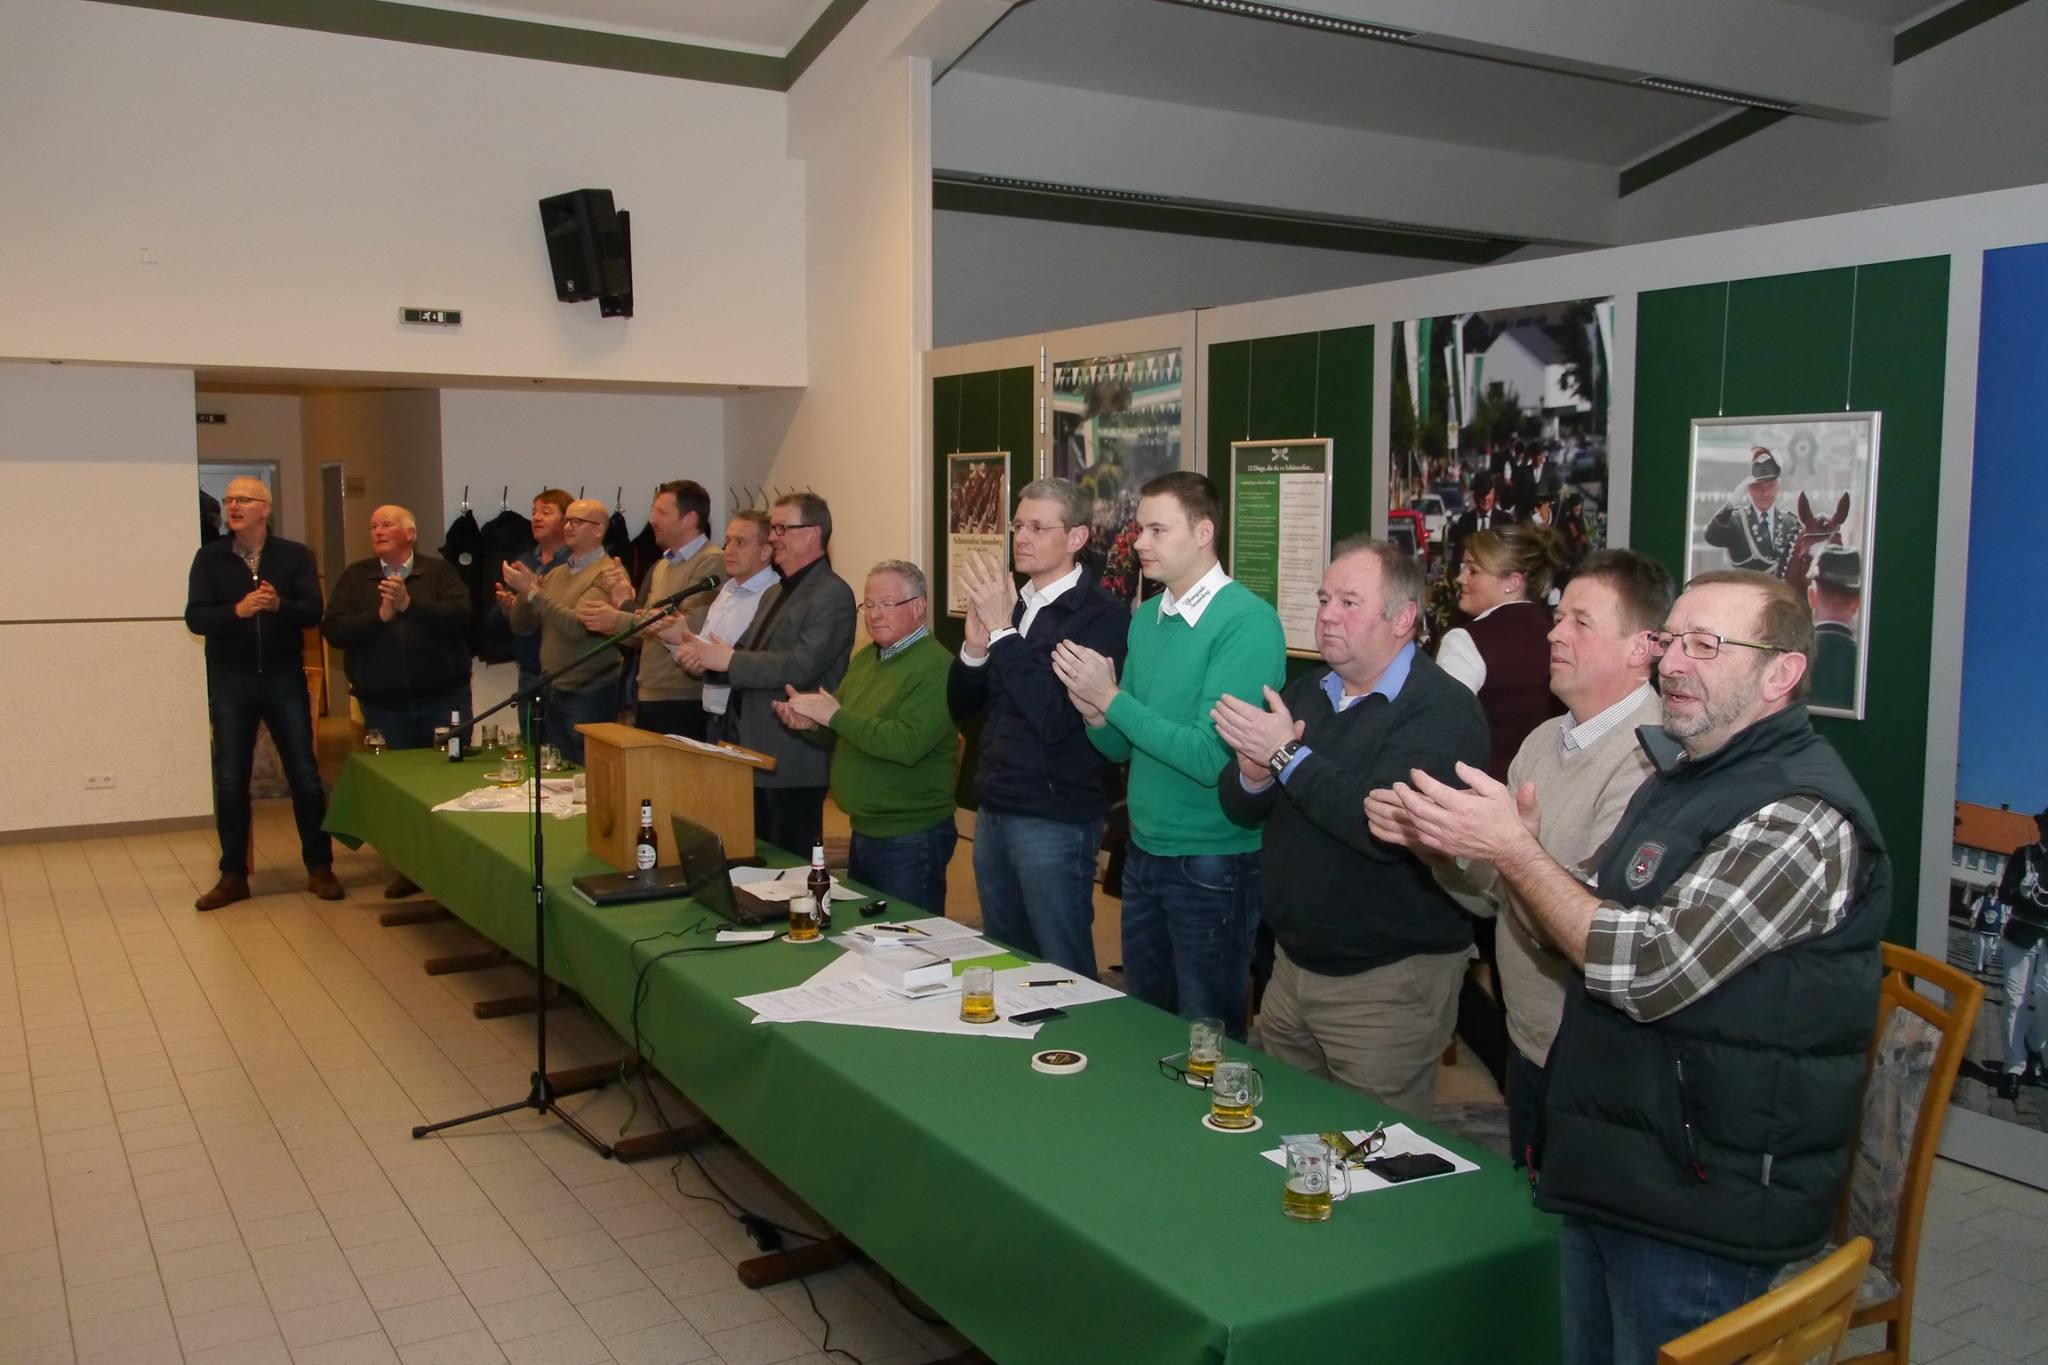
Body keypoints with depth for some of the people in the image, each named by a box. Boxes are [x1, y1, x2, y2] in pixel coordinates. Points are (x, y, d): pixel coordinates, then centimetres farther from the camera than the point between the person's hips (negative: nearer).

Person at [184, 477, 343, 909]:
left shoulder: (294, 555, 1)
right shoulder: (209, 558, 3)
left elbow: (312, 611, -9)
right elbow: (195, 618, -7)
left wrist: (278, 605, -28)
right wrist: (237, 610, -25)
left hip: (284, 678, -1)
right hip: (230, 682, 1)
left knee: (305, 775, 3)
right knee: (230, 780, 4)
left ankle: (319, 868, 14)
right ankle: (233, 876, 14)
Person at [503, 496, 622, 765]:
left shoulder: (608, 573, -10)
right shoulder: (555, 573, 14)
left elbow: (577, 625, -22)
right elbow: (521, 626, 12)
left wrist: (532, 591, -19)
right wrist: (524, 591, -6)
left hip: (589, 694, -7)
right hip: (553, 691, 7)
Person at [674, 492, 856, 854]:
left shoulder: (831, 594, -13)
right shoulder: (775, 593, 17)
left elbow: (801, 666, -23)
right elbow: (747, 660, 17)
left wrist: (729, 659, -19)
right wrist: (706, 657, -4)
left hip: (792, 762, -9)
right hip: (754, 754, 9)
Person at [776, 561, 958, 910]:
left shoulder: (936, 668, -18)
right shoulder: (866, 658, 10)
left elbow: (907, 744, -28)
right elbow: (841, 734, 15)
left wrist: (836, 716, -23)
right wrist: (810, 723, -8)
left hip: (911, 838, -9)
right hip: (864, 830, 9)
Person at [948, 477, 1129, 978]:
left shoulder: (1101, 616, -14)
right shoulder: (1008, 601, 9)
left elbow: (1056, 719, -23)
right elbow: (961, 707, 10)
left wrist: (1003, 631, -22)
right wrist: (975, 647, -9)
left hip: (1055, 822, -7)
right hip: (994, 813, 7)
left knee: (1063, 973, 5)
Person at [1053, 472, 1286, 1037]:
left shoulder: (1247, 622, -17)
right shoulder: (1146, 618, 6)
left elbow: (1212, 758, -24)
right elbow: (1120, 748, 10)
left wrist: (1112, 698, -19)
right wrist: (1094, 711, -12)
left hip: (1211, 865, -7)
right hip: (1144, 851, 7)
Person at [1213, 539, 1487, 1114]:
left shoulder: (1443, 710, -16)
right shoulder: (1307, 691, 9)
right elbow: (1239, 809, 7)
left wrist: (1288, 755, -24)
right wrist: (1252, 777, -16)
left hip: (1389, 981, -7)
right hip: (1293, 960, 7)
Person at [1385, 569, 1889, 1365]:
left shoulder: (1803, 816, -20)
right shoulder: (1684, 776, 10)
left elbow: (1649, 968, -26)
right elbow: (1602, 934, 13)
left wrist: (1513, 849, -21)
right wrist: (1522, 847, -6)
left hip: (1698, 1206, -8)